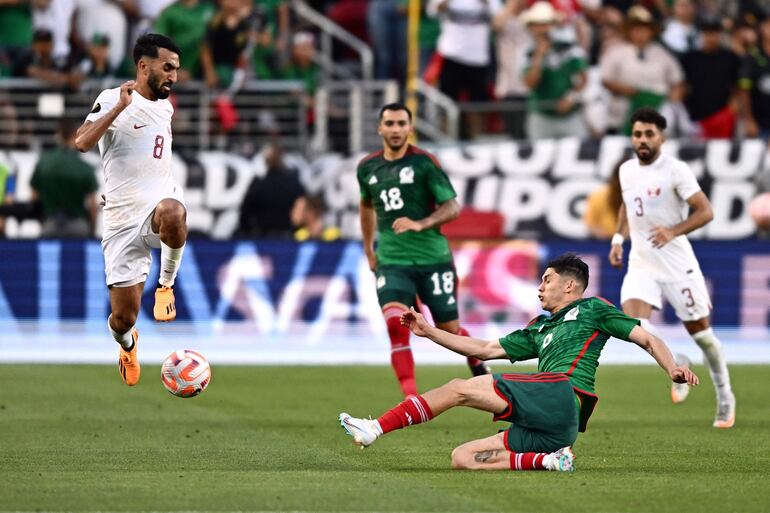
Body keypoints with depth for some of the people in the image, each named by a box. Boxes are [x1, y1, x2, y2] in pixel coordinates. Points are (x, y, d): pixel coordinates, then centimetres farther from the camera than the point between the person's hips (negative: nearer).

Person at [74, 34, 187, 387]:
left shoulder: (165, 106, 14)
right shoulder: (113, 99, -6)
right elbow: (82, 142, -24)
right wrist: (120, 106, -28)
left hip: (161, 200, 3)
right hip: (123, 219, -3)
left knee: (172, 213, -40)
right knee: (124, 317, 0)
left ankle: (166, 285, -12)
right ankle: (127, 344, 40)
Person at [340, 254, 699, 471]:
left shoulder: (592, 309, 13)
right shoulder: (540, 329, 34)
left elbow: (647, 339, 9)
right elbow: (485, 350, 34)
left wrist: (673, 370, -11)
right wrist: (428, 332, 29)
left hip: (559, 394, -9)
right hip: (551, 427, 9)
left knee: (460, 389, -14)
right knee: (463, 458, -3)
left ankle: (375, 429, -19)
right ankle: (547, 461, -16)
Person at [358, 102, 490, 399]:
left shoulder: (424, 163, -6)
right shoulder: (367, 168, 7)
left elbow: (452, 207, -8)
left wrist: (421, 224, -24)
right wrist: (368, 249, 26)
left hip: (432, 258, -2)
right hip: (391, 262, 2)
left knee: (449, 331, 8)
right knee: (395, 324, -22)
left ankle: (478, 367, 40)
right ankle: (411, 399, -23)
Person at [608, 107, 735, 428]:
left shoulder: (676, 170, -12)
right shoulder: (627, 171, 6)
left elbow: (705, 212, -13)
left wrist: (673, 231, -26)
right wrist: (618, 238, 13)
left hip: (677, 265, -4)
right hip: (641, 264, 4)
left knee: (700, 332, 6)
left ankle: (725, 396, 25)